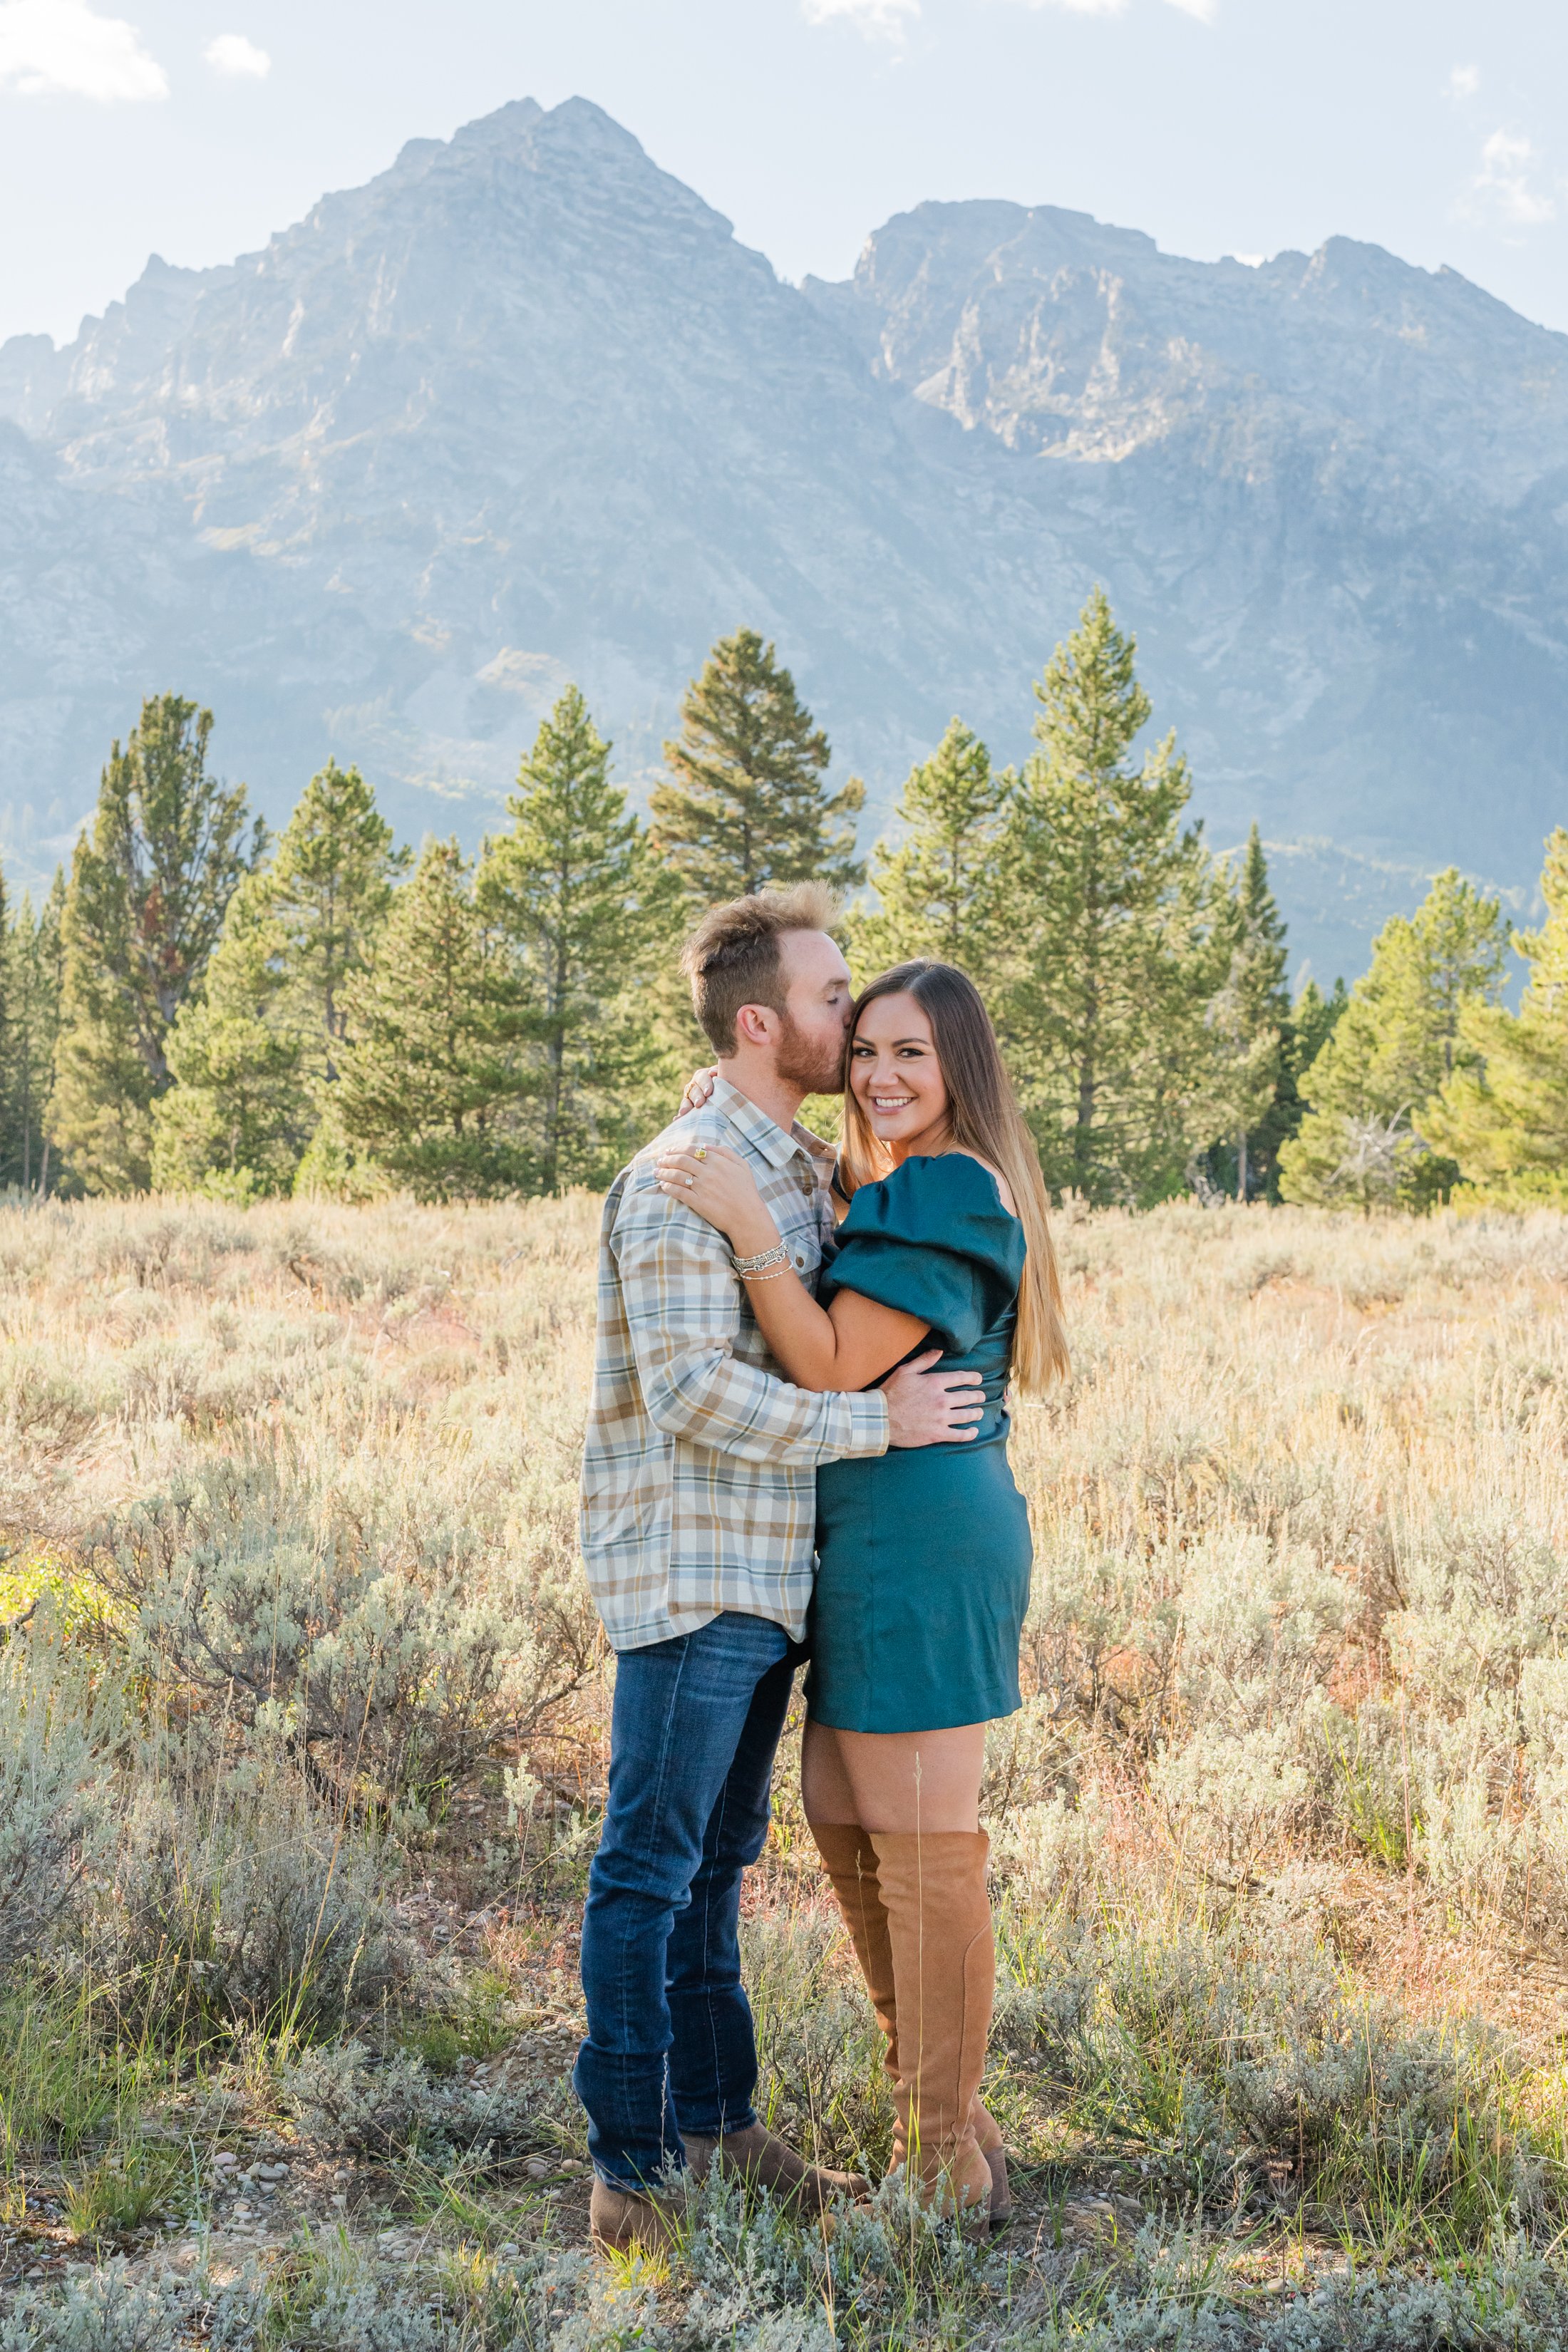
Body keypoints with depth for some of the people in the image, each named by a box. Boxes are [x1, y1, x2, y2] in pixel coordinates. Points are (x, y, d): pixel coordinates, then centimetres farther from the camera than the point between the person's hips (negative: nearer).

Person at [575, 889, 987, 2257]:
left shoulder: (805, 1170, 14)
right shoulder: (683, 1179, -15)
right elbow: (689, 1388, -23)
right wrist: (881, 1420, -19)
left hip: (771, 1579, 9)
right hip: (690, 1577, -9)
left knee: (716, 1862, 17)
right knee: (649, 1871, 0)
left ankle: (717, 2120, 27)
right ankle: (630, 2166, 8)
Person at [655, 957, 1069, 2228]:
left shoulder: (951, 1203, -16)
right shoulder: (892, 1190, 15)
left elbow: (832, 1369, -19)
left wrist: (753, 1227, -24)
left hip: (917, 1536, -11)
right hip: (884, 1536, 11)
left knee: (924, 1844, -2)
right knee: (841, 1814, 17)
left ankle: (949, 2166, 10)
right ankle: (936, 2105, 29)